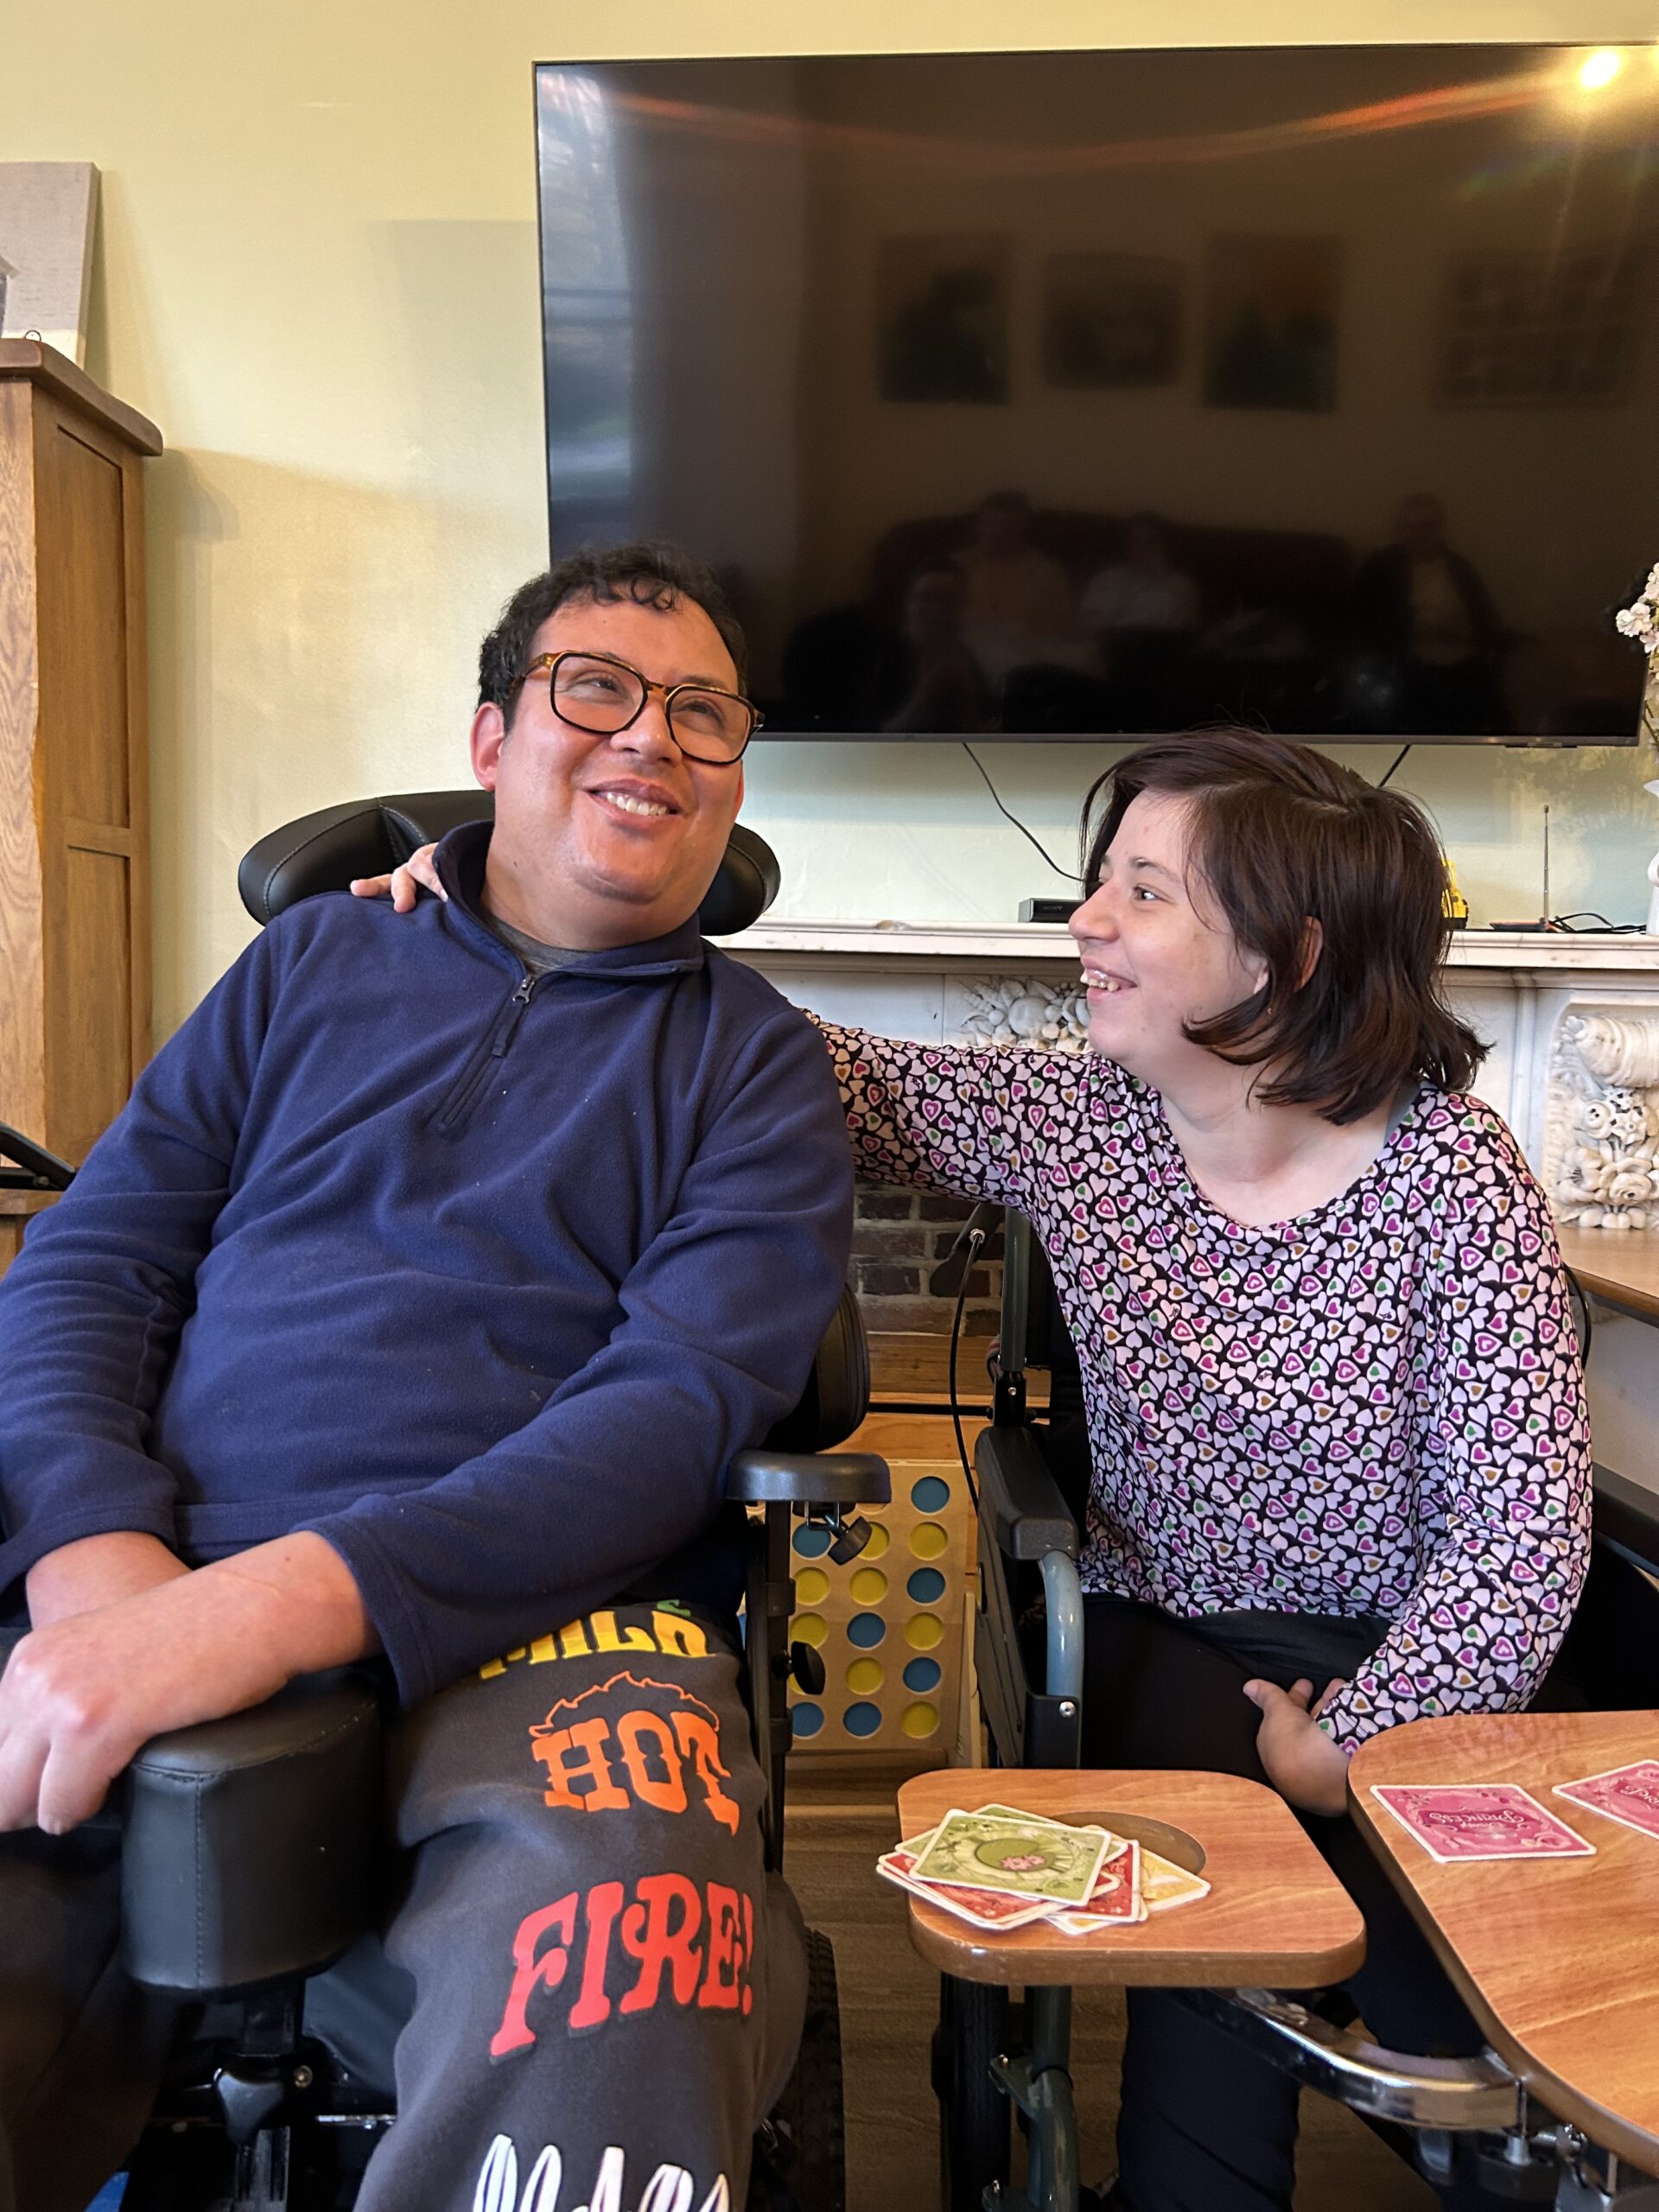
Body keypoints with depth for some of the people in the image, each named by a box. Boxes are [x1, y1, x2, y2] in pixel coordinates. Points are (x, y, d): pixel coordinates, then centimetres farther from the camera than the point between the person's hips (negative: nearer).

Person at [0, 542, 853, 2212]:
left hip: (539, 1620, -1)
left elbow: (684, 1399, -5)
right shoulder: (313, 963, 19)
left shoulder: (751, 1059, 10)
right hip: (145, 1602, 2)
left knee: (628, 1970, -34)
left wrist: (294, 1596, -18)